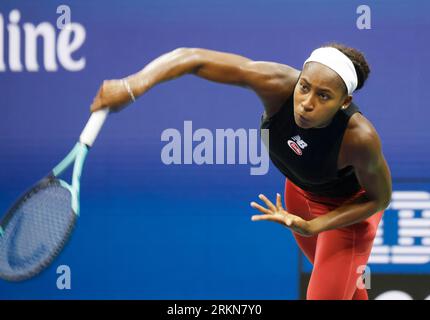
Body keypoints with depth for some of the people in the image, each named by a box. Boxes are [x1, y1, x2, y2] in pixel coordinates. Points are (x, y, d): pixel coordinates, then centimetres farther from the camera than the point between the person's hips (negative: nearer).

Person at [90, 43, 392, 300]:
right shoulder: (277, 84, -38)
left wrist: (311, 227, -32)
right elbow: (194, 58, -36)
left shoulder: (360, 137, -43)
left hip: (349, 208, -4)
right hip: (300, 189, 4)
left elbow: (379, 198, -22)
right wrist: (133, 86, -51)